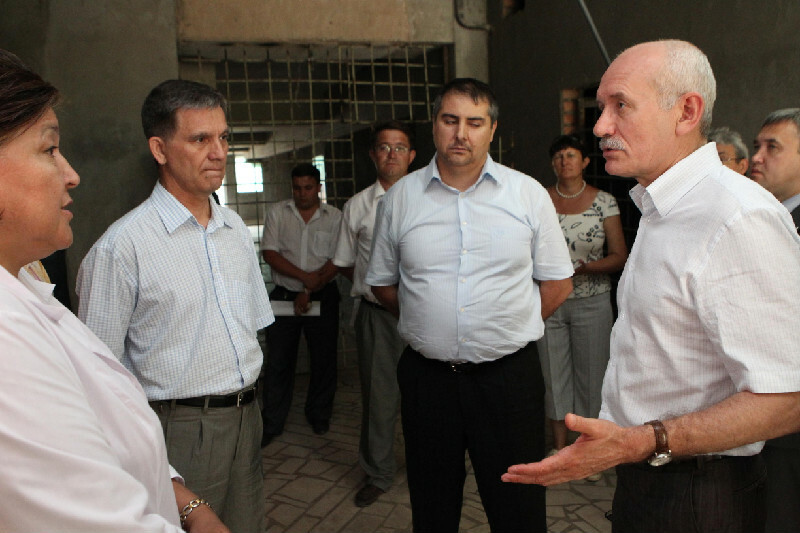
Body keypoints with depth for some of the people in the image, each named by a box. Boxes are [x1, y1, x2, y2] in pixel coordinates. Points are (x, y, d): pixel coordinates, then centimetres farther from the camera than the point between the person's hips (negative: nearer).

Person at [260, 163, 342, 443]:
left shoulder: (334, 217, 2)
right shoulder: (277, 212, 4)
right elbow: (269, 253, -5)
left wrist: (310, 291, -12)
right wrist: (306, 276, -15)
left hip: (322, 297, 0)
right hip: (284, 295, 0)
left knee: (324, 358, 7)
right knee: (278, 360, 4)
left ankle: (319, 415, 27)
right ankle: (272, 423, 17)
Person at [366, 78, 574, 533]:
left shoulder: (529, 194, 0)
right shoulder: (400, 198, 3)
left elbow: (558, 283, 6)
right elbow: (383, 283, 12)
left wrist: (510, 328, 3)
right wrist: (431, 325, 7)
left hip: (509, 372, -1)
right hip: (427, 373, 2)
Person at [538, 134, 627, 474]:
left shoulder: (604, 202, 0)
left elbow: (620, 256, -1)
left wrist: (586, 267, -18)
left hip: (592, 301, -1)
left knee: (591, 373, 5)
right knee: (553, 370, 7)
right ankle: (559, 443, 24)